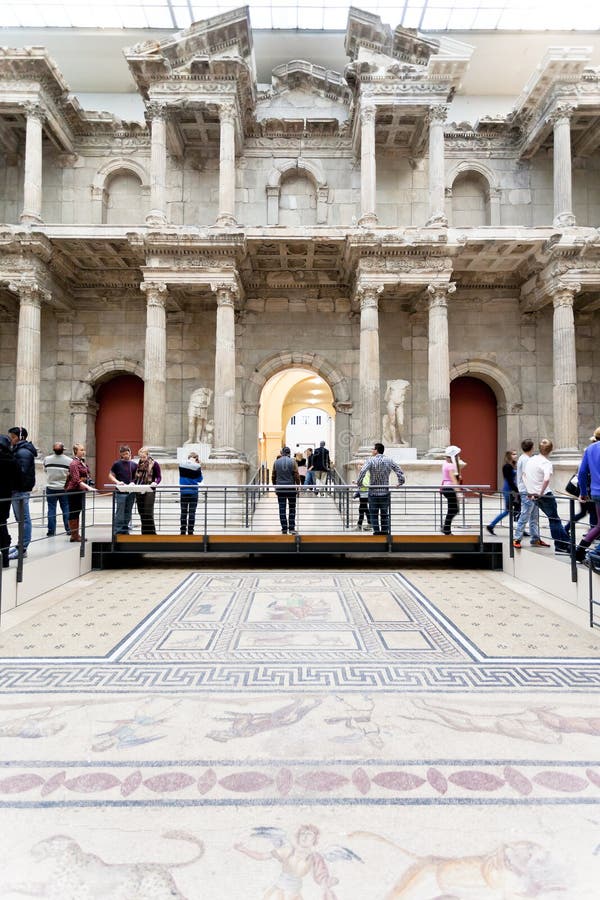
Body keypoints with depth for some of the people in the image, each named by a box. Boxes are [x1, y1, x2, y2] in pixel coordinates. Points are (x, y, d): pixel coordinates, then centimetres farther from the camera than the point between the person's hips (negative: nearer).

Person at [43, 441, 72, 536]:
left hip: (51, 488, 1)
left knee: (51, 509, 6)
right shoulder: (69, 460, -11)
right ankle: (68, 529, 14)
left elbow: (45, 470, 10)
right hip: (64, 488, -1)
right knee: (66, 509, 9)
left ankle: (51, 531, 8)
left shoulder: (47, 459, -5)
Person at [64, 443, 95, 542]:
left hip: (81, 490, 9)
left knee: (77, 512, 13)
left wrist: (89, 486, 10)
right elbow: (76, 480, -23)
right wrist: (87, 487, -31)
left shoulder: (82, 462, 10)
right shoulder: (74, 463, -15)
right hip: (74, 490, -9)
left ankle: (76, 534, 19)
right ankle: (74, 536, 3)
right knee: (73, 513, -2)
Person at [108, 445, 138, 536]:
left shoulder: (133, 465, 10)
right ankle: (118, 532, 5)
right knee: (119, 513, -2)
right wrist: (117, 482, -15)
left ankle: (125, 531, 21)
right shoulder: (117, 464, -1)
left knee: (128, 513, 11)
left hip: (131, 492, 4)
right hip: (121, 492, -4)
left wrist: (133, 482, -5)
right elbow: (110, 475, 2)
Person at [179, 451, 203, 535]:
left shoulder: (181, 465, 0)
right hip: (193, 492, -3)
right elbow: (200, 480, 0)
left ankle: (182, 531, 10)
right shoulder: (197, 467, -10)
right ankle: (190, 531, 1)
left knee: (183, 513, 9)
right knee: (192, 513, 2)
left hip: (183, 492, 3)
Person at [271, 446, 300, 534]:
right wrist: (298, 485, 7)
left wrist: (275, 486, 18)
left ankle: (284, 529, 4)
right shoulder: (293, 461, -4)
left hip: (280, 489, 1)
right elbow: (296, 475, -5)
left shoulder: (276, 462, 3)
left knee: (282, 509, 4)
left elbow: (273, 476, 6)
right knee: (292, 509, 8)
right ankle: (291, 528, 5)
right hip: (291, 488, -1)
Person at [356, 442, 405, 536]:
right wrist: (400, 482, 7)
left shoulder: (371, 460, -8)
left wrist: (359, 482, -13)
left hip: (373, 492, -3)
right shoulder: (389, 460, 3)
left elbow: (362, 471, -21)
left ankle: (376, 531, -1)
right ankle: (385, 531, 12)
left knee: (373, 514, 5)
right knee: (384, 514, 12)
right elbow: (399, 471, -1)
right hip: (385, 492, 3)